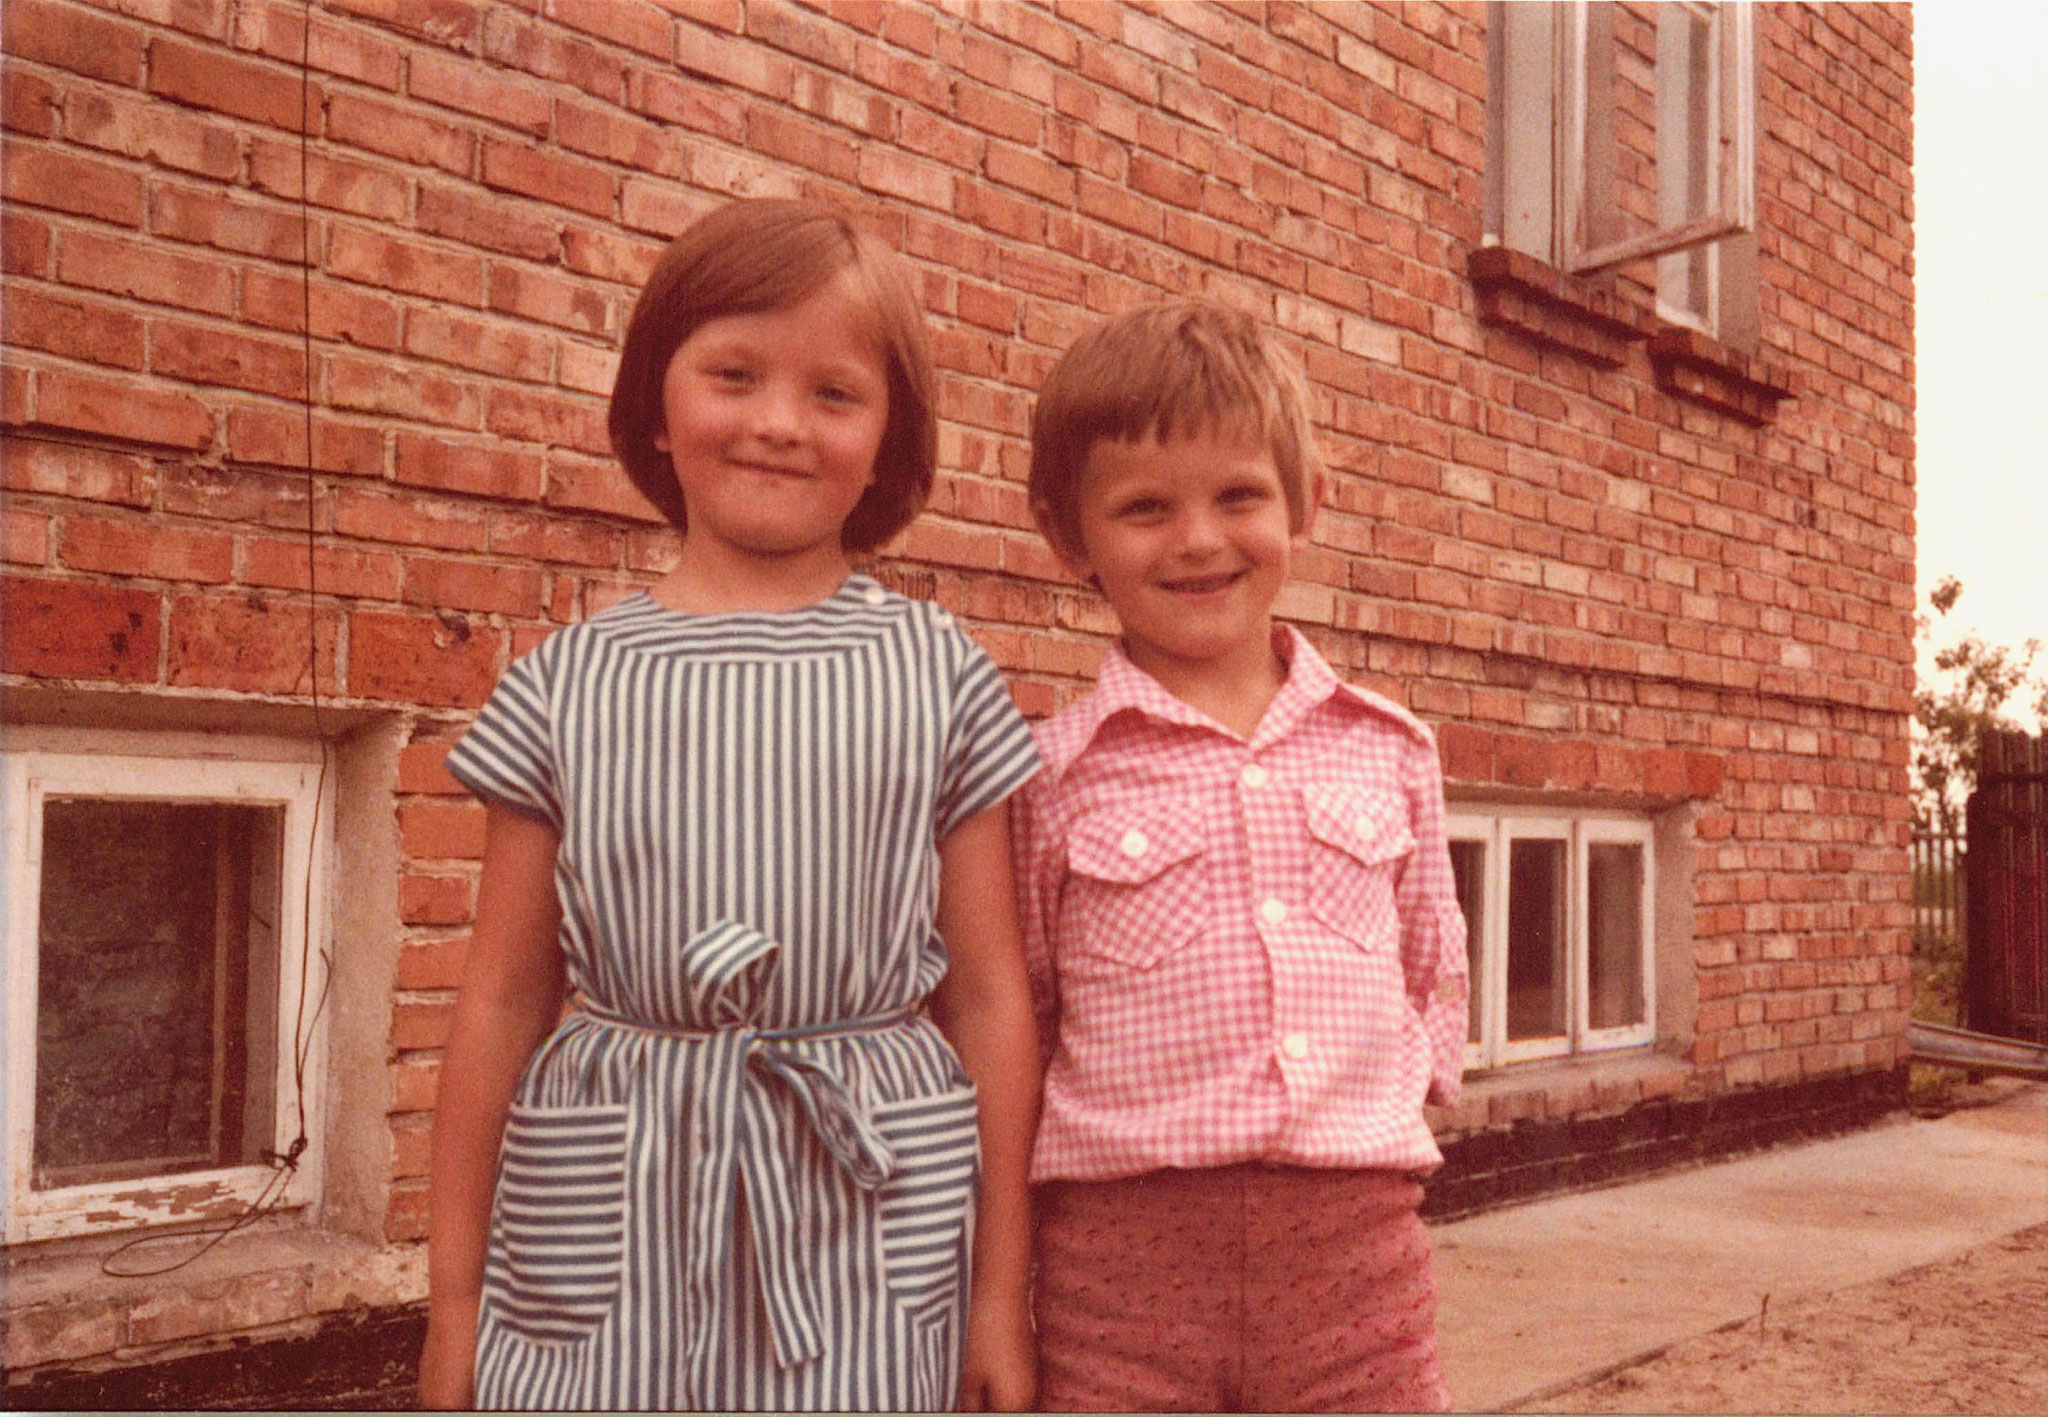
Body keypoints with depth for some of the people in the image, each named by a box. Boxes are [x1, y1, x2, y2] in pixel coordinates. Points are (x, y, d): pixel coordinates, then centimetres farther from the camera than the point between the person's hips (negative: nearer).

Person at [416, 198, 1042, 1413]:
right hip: (609, 1220, 1)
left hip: (866, 1206, 0)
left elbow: (988, 996, 3)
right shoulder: (567, 684, 3)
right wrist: (455, 1291, 9)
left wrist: (1003, 1287, 4)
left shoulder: (941, 677, 1)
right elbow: (503, 1001, 6)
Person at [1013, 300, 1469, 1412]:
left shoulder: (1391, 749, 8)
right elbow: (1007, 1020, 6)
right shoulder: (1053, 774, -1)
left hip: (1359, 1239, 3)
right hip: (1126, 1238, -2)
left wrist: (1394, 1099, 8)